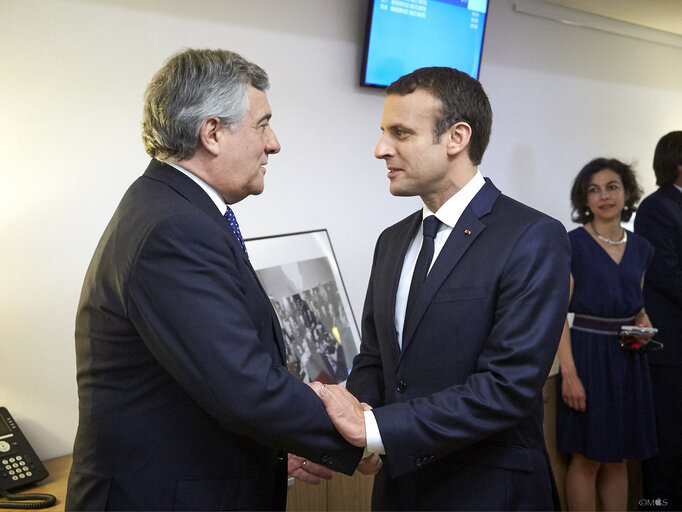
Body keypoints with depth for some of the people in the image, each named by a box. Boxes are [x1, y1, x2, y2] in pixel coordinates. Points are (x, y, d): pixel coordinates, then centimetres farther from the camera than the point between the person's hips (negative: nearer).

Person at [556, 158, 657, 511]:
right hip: (588, 353, -5)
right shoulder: (574, 244, -8)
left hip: (628, 357, 5)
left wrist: (644, 325, -2)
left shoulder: (640, 248, 9)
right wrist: (568, 372, -18)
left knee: (618, 459, 12)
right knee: (587, 458, 1)